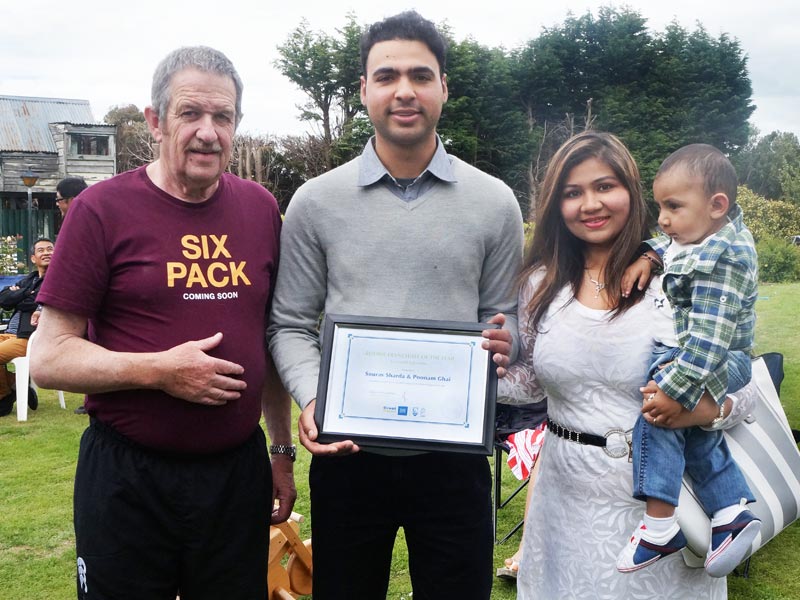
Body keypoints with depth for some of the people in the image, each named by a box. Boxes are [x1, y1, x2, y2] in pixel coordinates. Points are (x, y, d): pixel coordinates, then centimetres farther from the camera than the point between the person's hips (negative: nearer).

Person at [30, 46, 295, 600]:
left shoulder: (260, 208, 5)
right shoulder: (103, 209, -7)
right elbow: (49, 358, -7)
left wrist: (283, 450, 13)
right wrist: (160, 370, -20)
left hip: (239, 470, 4)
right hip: (128, 477, -3)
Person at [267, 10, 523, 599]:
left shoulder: (494, 202, 1)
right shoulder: (316, 202, -1)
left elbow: (503, 316, 8)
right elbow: (291, 325, 2)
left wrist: (502, 342, -15)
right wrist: (312, 397, -16)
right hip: (347, 454, 0)